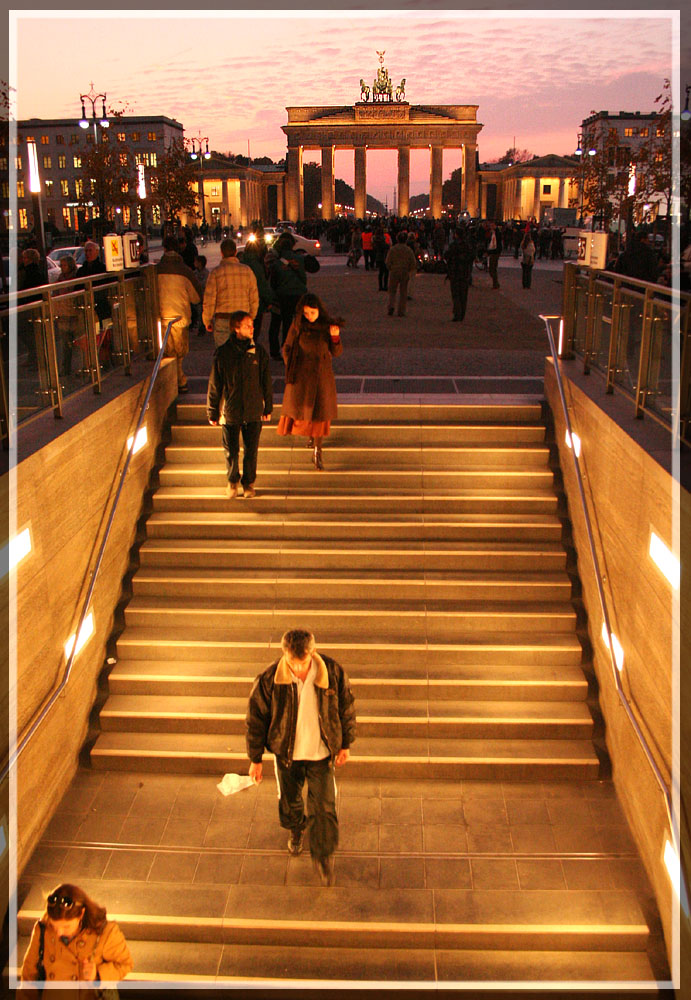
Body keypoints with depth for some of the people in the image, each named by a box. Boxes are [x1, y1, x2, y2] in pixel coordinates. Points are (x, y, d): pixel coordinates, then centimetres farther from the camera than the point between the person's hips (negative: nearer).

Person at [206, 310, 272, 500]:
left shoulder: (258, 351, -1)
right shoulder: (223, 353, -6)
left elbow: (266, 382, 7)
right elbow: (214, 385, -1)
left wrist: (268, 407, 10)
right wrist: (212, 412, 2)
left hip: (254, 412, 1)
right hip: (230, 411, -1)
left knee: (251, 450, 8)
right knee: (231, 451, 9)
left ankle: (248, 482, 28)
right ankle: (232, 481, 32)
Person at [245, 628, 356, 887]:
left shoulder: (333, 672, -20)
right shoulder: (269, 680, -23)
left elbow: (346, 708, -3)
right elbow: (256, 719, -9)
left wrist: (345, 744, 6)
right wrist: (255, 760, -2)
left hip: (321, 753, 0)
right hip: (287, 754, 1)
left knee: (324, 808, 3)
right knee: (289, 802, 21)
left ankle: (323, 856, 28)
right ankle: (297, 829, 55)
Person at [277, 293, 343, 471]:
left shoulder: (328, 325, -5)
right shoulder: (297, 326, -6)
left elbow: (336, 352, -3)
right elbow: (287, 349, 3)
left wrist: (335, 337, -21)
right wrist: (291, 371, 0)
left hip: (322, 375, 0)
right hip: (302, 374, 1)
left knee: (319, 410, -1)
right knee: (301, 407, 13)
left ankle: (317, 452, 5)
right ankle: (310, 434, 44)